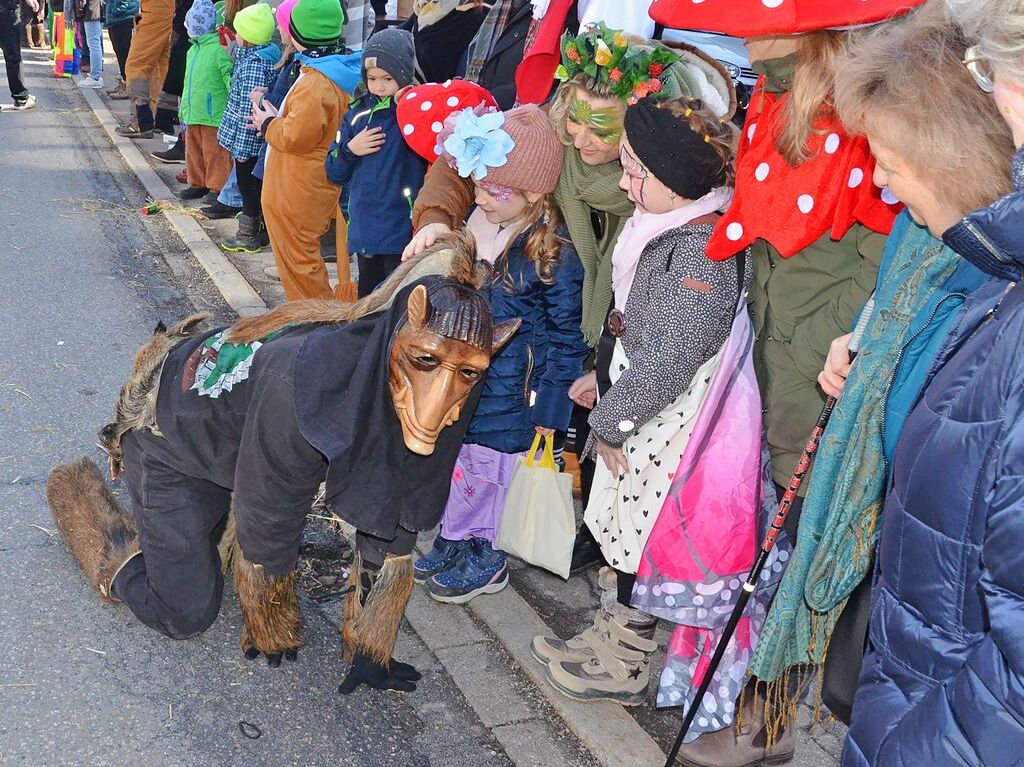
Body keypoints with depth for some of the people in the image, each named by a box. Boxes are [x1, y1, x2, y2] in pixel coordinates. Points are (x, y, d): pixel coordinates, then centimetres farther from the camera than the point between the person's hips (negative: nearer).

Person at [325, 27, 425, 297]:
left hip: (402, 233, -5)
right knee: (367, 300, 18)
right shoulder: (357, 113, 8)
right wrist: (350, 150, -5)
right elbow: (335, 174, 13)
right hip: (363, 231, 6)